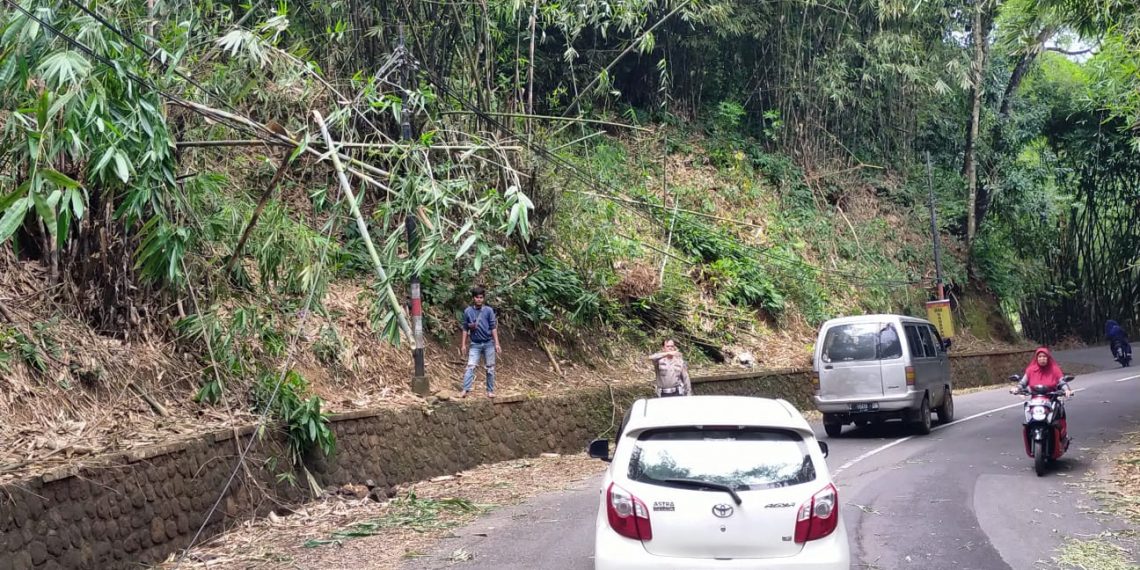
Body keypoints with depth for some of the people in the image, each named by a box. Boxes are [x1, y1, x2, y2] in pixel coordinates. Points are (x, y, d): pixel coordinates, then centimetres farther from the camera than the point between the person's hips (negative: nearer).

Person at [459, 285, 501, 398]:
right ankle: (465, 390, -17)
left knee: (490, 368, 6)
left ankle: (490, 391, 13)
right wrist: (463, 344, 3)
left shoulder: (488, 310, -3)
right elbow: (465, 329, 5)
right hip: (475, 344, 0)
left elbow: (493, 328, -2)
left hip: (488, 343, 0)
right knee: (470, 367, -10)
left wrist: (497, 344, -6)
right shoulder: (468, 311, 0)